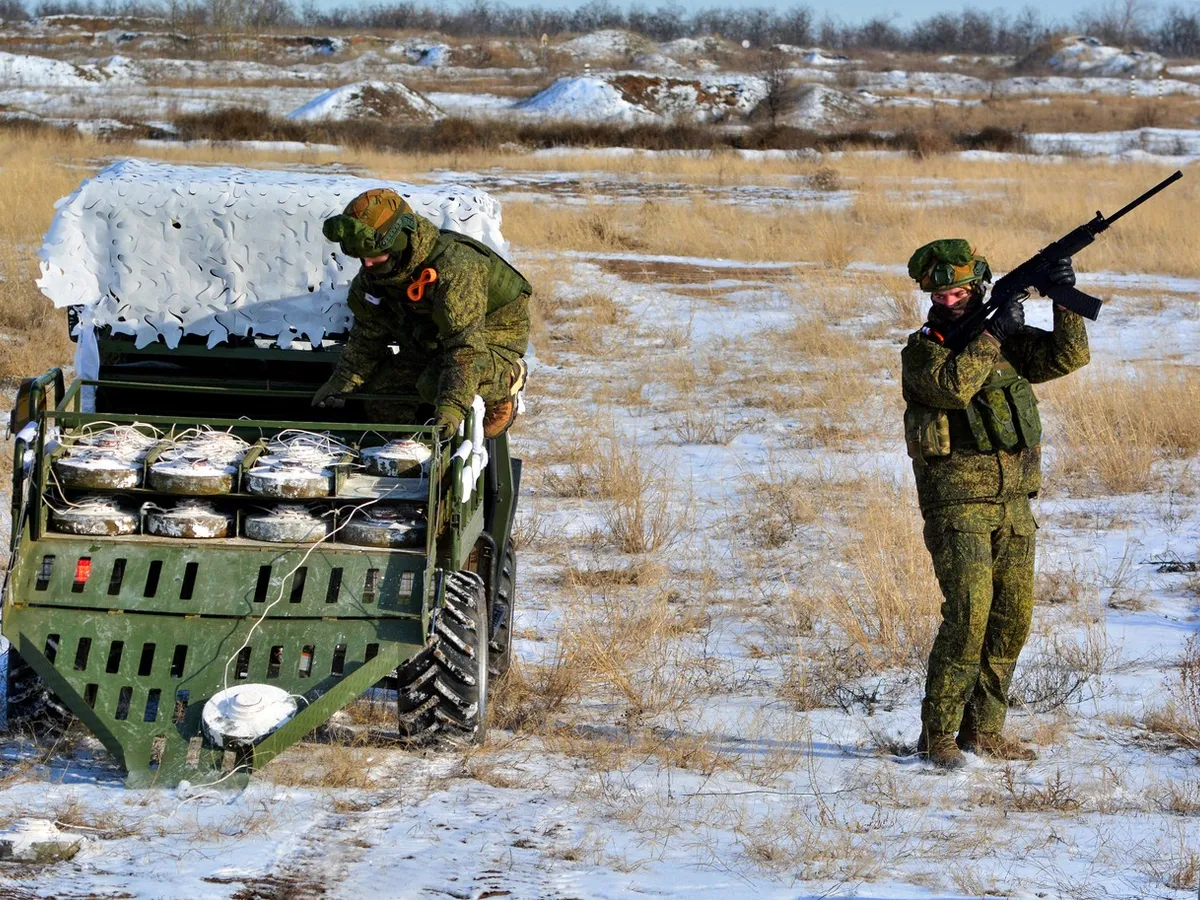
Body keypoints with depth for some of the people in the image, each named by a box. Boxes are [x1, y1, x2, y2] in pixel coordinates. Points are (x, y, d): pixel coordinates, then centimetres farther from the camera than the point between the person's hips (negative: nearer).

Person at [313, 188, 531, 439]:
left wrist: (452, 407, -48)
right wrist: (341, 382, -2)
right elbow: (368, 336, 3)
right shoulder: (372, 274, -12)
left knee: (435, 385, -32)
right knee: (379, 394, -4)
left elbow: (465, 344, -42)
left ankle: (508, 377, -5)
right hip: (430, 338, 8)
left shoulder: (453, 268, -38)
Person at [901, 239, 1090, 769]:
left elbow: (1069, 356, 4)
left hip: (1014, 503, 6)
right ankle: (938, 736, -9)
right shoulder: (921, 350, -2)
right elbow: (953, 385, -22)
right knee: (968, 613, -16)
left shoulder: (1008, 342, 14)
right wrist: (993, 333, -16)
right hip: (957, 502, -6)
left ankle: (983, 729, 15)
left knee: (1012, 619, 5)